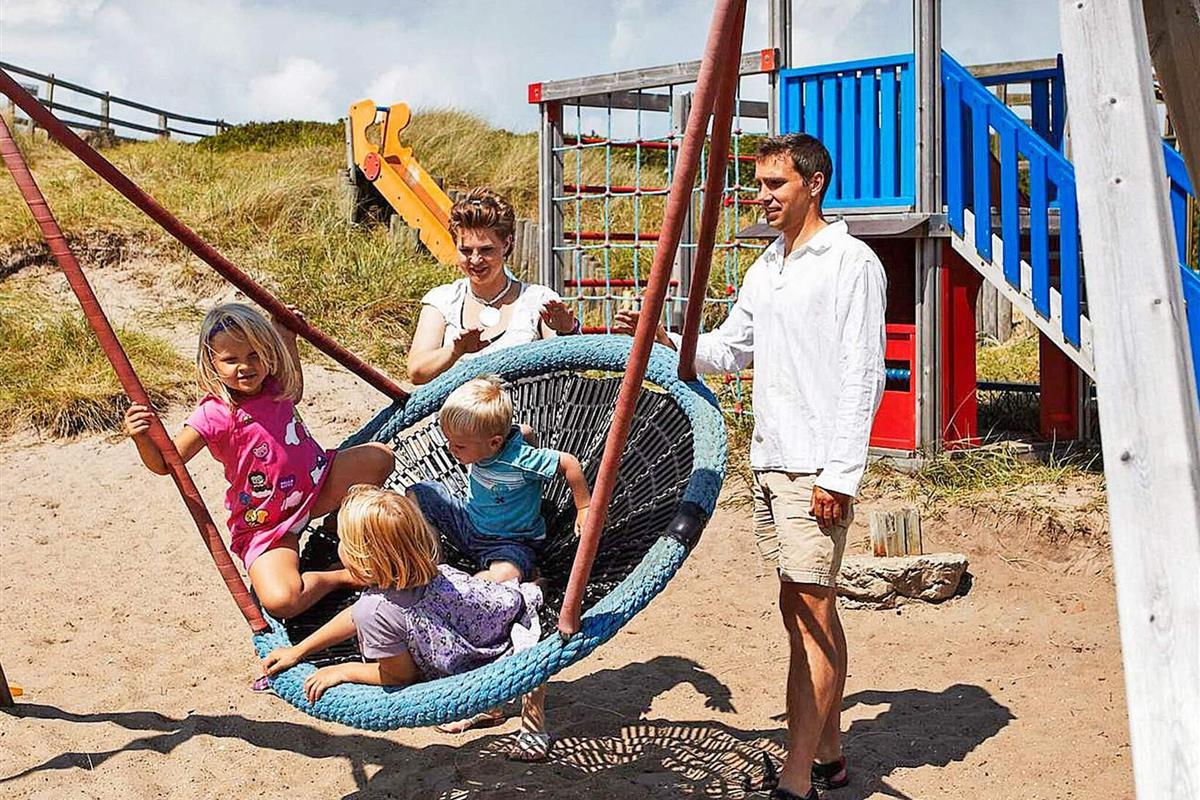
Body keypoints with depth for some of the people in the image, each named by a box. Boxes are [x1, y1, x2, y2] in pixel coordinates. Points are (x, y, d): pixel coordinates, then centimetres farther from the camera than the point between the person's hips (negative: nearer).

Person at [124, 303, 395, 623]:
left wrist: (288, 340, 13)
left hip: (315, 484, 6)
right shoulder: (214, 415, -22)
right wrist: (142, 439, -42)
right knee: (280, 600, -31)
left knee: (379, 457, -8)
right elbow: (165, 462, -20)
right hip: (266, 526, -6)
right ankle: (341, 576, -3)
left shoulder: (274, 386, -3)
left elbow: (295, 393, 24)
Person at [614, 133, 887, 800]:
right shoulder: (766, 268, 17)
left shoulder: (851, 262, -8)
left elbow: (863, 377, -13)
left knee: (812, 611, -8)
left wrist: (839, 474, -18)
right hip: (770, 462, 8)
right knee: (803, 609, 13)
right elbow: (729, 350, 23)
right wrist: (664, 341, 5)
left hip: (817, 467, -8)